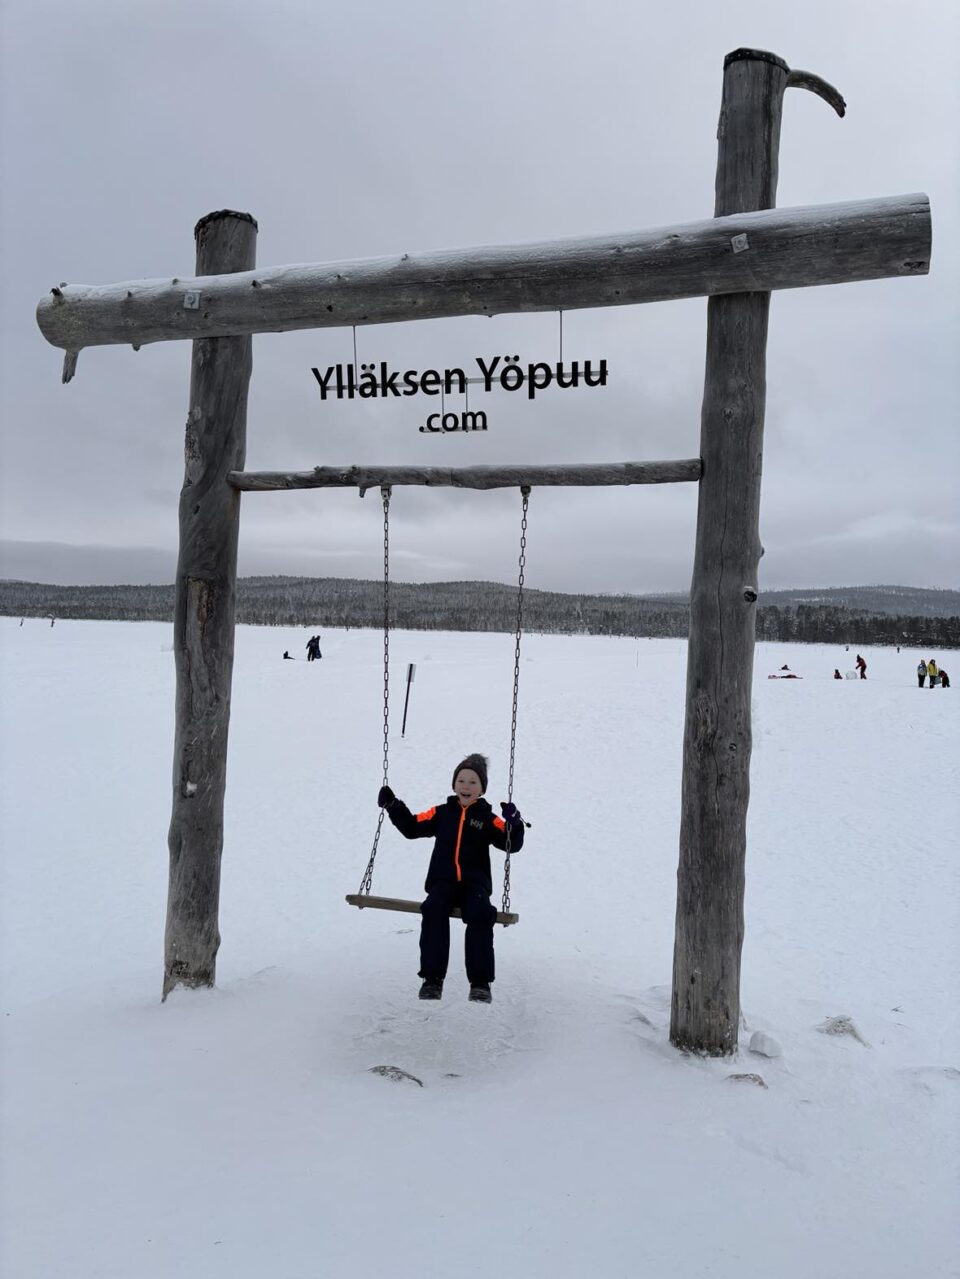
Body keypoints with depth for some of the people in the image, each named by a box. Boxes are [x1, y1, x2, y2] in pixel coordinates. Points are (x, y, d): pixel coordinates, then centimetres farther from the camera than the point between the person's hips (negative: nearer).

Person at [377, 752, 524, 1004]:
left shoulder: (488, 819, 8)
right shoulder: (441, 813, 14)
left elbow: (512, 844, -1)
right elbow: (412, 827, 14)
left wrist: (513, 823, -20)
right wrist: (393, 806, 5)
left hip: (475, 883, -1)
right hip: (442, 882, 1)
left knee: (481, 915, -29)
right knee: (433, 911, -29)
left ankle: (480, 981, -22)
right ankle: (432, 977, -23)